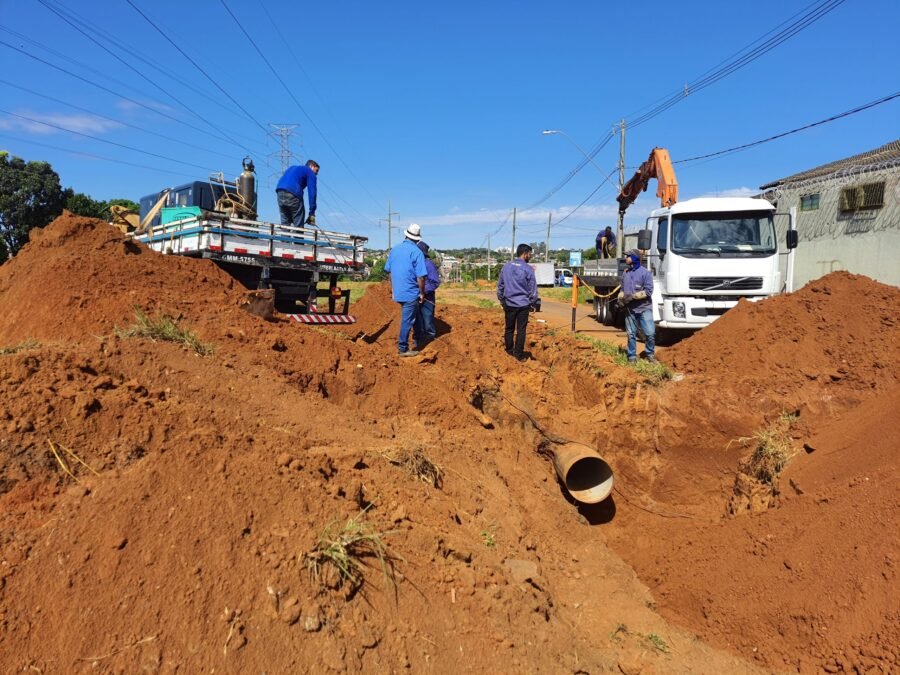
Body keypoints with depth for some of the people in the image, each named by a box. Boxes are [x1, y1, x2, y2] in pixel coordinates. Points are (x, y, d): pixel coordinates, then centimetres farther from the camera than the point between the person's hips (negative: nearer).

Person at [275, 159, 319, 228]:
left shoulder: (292, 168, 34)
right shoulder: (311, 173, 12)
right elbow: (312, 193, 1)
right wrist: (312, 213, -2)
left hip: (279, 191, 7)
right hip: (293, 193, -7)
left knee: (285, 222, 12)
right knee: (298, 225, -3)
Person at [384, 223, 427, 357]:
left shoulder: (394, 249, 5)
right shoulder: (416, 252, -15)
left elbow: (389, 270, 12)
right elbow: (420, 277, -18)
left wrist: (392, 287, 23)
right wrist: (422, 293, -6)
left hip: (398, 292, 7)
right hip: (411, 292, -7)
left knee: (414, 316, 23)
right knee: (407, 320, 1)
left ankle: (418, 341, 35)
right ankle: (403, 348, 8)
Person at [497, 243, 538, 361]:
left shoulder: (506, 267, 3)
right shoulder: (528, 269, -10)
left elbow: (500, 286, 9)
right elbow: (533, 289, -6)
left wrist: (502, 301, 19)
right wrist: (532, 303, 9)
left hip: (509, 304, 4)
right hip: (523, 304, -4)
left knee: (509, 328, 15)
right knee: (521, 330, 3)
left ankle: (509, 351, 28)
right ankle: (519, 354, 7)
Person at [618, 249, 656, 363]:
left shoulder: (645, 272, -5)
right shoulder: (625, 273, 12)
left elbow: (648, 291, -12)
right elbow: (622, 289, 20)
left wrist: (633, 296, -17)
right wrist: (621, 298, -1)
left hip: (644, 308, -4)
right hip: (630, 309, 4)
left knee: (650, 333, -7)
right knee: (631, 334, 6)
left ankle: (650, 354, 11)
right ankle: (632, 356, 15)